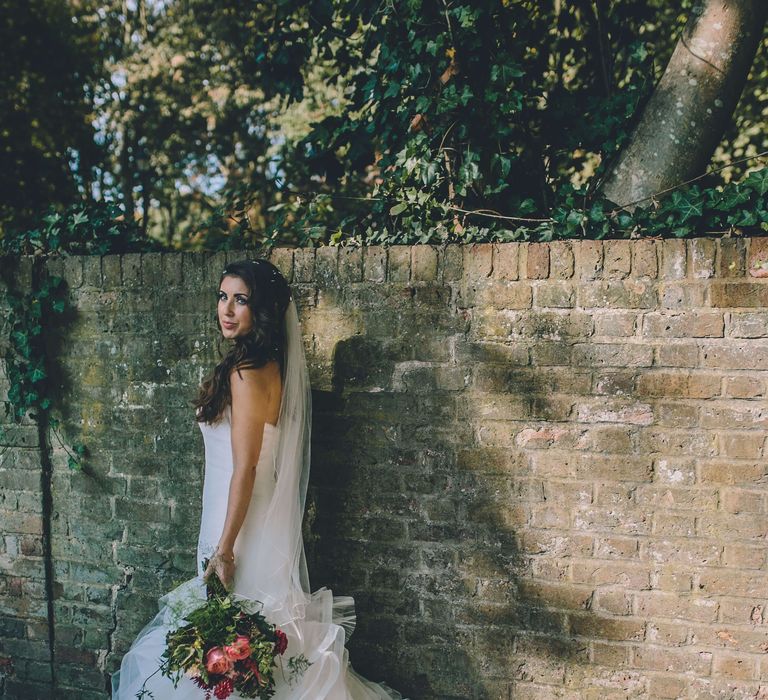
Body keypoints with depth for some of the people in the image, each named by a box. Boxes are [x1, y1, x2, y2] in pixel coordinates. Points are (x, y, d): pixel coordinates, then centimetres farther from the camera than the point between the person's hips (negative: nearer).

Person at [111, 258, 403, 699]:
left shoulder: (246, 372, -19)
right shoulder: (270, 365, 8)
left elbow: (245, 468, -21)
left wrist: (224, 549, -18)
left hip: (243, 522, -9)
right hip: (266, 518, 9)